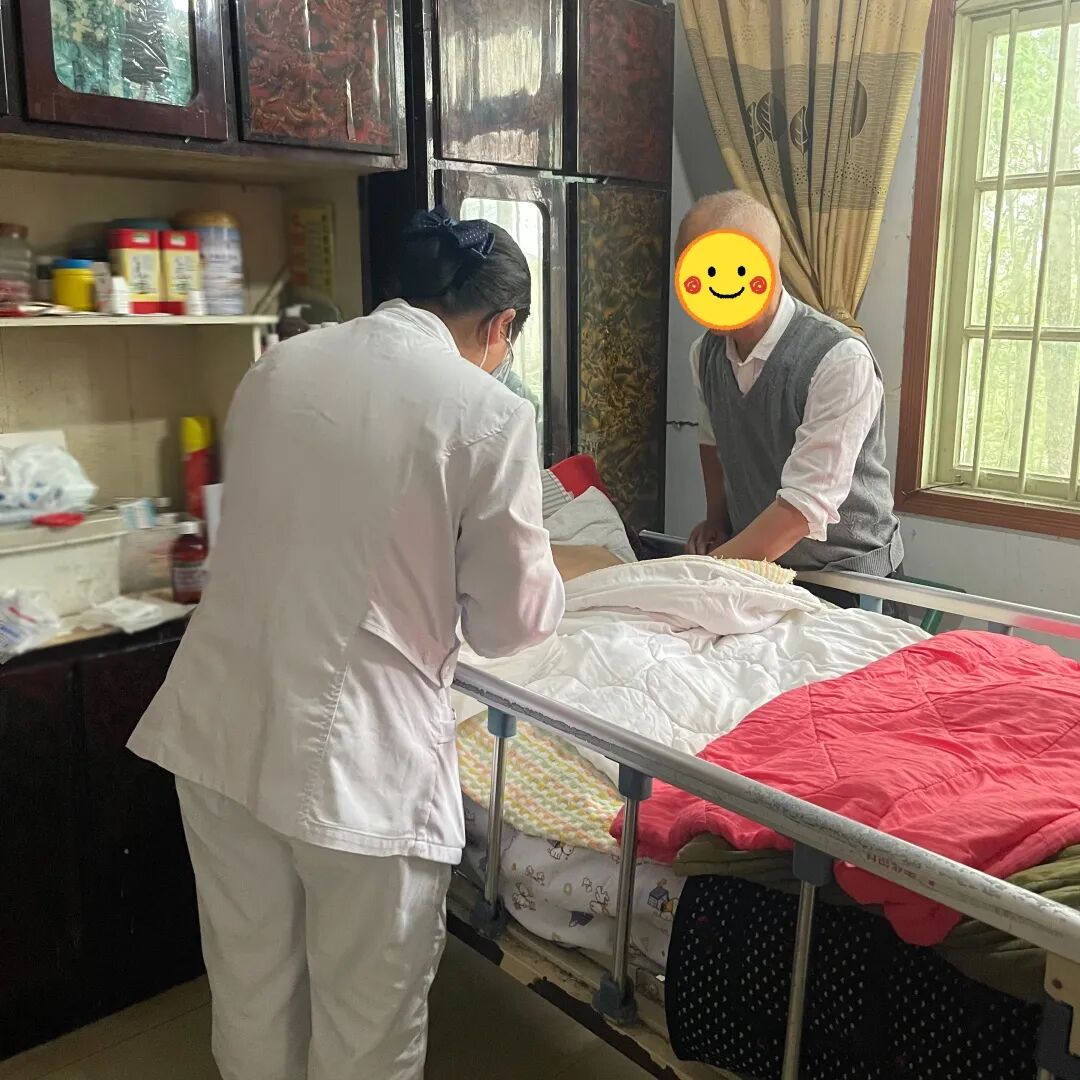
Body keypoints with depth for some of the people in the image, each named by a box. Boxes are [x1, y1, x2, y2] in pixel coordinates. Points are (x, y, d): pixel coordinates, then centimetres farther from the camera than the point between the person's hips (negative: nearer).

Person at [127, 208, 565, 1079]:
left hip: (220, 729, 6)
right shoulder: (489, 413, -11)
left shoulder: (276, 366, 6)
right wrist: (546, 580, 17)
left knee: (250, 998, 24)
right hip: (358, 752, -6)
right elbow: (513, 623, -4)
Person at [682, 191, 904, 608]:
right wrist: (717, 518, 11)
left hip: (847, 581, -4)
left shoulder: (841, 361, -23)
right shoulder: (705, 354, -3)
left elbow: (806, 504, -27)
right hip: (757, 565, 5)